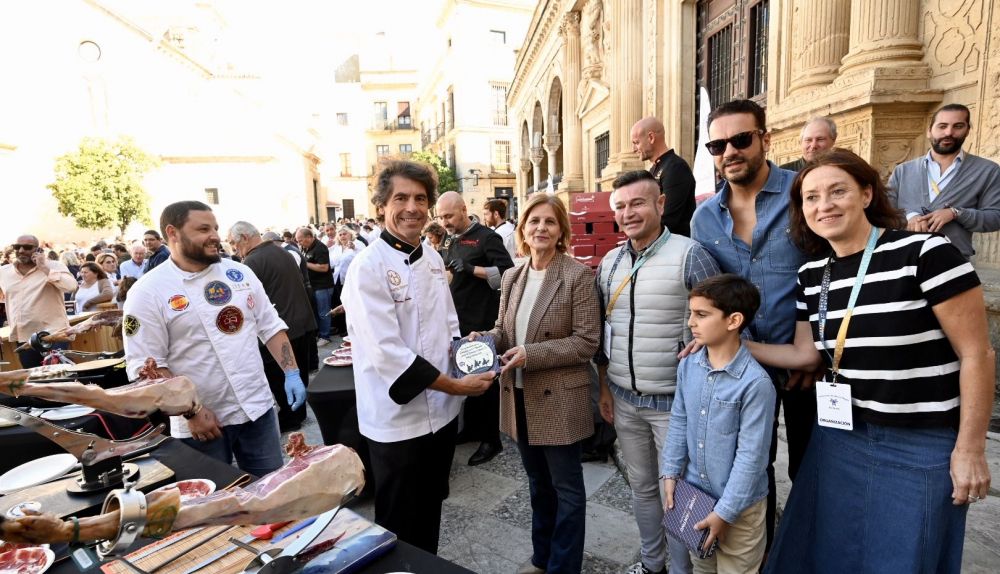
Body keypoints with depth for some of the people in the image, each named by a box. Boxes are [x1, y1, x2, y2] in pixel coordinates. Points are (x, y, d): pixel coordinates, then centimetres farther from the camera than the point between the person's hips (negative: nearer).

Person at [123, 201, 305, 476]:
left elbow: (271, 326, 7)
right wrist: (192, 412, -15)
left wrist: (292, 373, -3)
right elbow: (145, 365, -11)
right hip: (201, 423, -3)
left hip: (258, 409, 3)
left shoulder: (239, 273, 3)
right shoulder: (148, 292, -9)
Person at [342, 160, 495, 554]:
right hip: (398, 421, -7)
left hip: (441, 412, 7)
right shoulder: (368, 267, -18)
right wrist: (456, 386, -18)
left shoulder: (432, 259, 6)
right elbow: (387, 353, -24)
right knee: (400, 532, 12)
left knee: (431, 513, 25)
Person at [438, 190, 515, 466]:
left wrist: (471, 268, -27)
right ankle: (472, 428, 32)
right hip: (459, 321, 8)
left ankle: (491, 439, 15)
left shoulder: (486, 237, -11)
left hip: (482, 322, -8)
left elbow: (507, 273, -21)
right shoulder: (455, 241, 14)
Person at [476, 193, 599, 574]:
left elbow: (587, 341, -17)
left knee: (566, 486, 11)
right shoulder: (512, 277, 5)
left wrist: (532, 354, -24)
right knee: (538, 482, 23)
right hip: (521, 397, 7)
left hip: (559, 398, -6)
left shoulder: (577, 275, -14)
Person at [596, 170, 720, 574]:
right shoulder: (609, 263, 5)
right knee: (641, 487, 21)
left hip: (675, 401, -5)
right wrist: (604, 387, 12)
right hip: (624, 400, 5)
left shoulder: (690, 256, -13)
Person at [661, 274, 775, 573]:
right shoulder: (688, 366, -6)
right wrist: (670, 474, 2)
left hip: (739, 507, -5)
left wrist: (724, 512, -16)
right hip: (694, 493, 5)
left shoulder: (756, 382, -23)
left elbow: (751, 455, -20)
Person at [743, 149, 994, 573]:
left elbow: (976, 354, -12)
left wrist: (970, 449, -11)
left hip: (922, 445, -5)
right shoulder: (811, 274, 3)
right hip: (841, 436, 5)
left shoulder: (926, 253, -15)